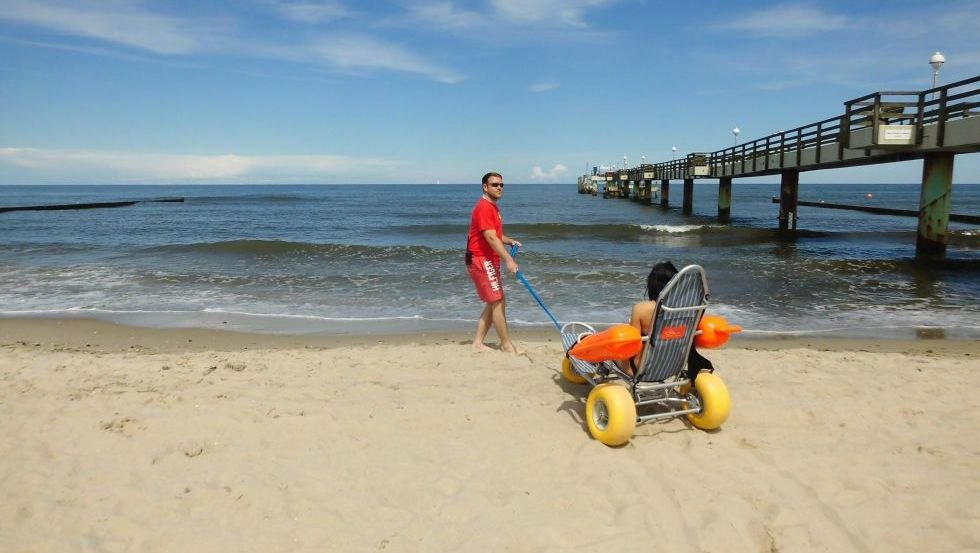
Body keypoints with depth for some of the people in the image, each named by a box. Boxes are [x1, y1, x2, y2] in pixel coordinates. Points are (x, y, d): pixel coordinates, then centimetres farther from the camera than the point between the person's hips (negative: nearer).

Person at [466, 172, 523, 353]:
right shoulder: (483, 207, -16)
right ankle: (506, 344, 1)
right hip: (480, 260, -10)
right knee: (498, 301, -7)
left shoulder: (493, 207, 17)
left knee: (494, 303, 12)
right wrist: (508, 259, -33)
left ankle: (478, 342, 17)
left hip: (490, 260, 10)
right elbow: (490, 238, -26)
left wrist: (510, 241, 9)